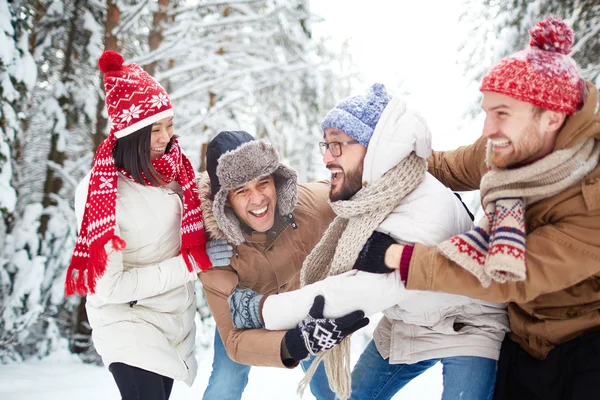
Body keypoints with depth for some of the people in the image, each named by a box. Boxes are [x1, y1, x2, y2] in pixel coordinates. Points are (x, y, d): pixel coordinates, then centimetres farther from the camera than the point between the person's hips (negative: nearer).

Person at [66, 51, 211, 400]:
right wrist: (193, 263, -22)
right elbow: (109, 286, -22)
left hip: (176, 317, 6)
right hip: (129, 323, -6)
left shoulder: (174, 169, -5)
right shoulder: (98, 192, -22)